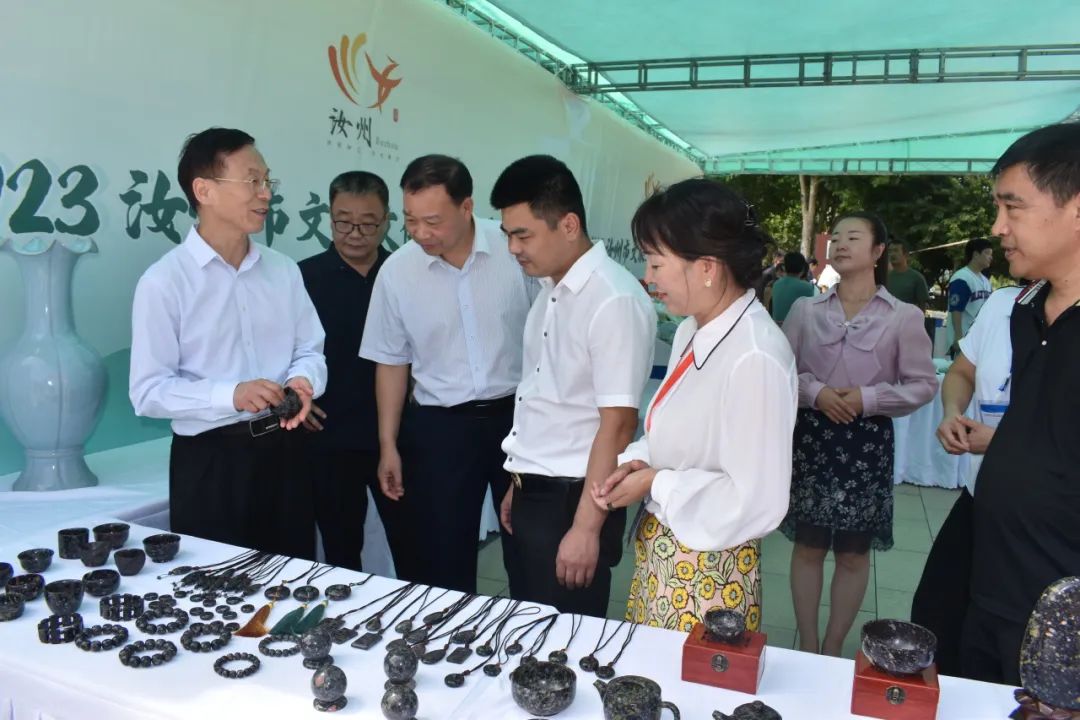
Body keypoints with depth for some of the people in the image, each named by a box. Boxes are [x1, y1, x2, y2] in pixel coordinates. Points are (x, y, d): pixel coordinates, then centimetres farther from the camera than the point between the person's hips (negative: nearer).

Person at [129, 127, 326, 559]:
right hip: (209, 461, -4)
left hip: (282, 452, 5)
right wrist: (231, 395, -26)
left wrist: (302, 380, -16)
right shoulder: (163, 281, -10)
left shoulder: (283, 271, 6)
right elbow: (148, 391, -13)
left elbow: (310, 350, 7)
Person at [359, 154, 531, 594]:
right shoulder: (396, 271, -4)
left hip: (518, 415, -1)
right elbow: (392, 361, 5)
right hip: (439, 427, 1)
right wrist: (388, 445, 5)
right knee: (442, 562, 11)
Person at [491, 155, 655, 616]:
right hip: (534, 494, 8)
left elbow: (618, 424, -20)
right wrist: (519, 483, 15)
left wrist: (585, 527, -19)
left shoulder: (614, 301, -19)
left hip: (573, 500, -8)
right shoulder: (549, 292, 8)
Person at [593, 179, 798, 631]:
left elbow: (756, 504, -24)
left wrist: (656, 484, -17)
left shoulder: (754, 358, -26)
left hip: (706, 570, -8)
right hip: (660, 552, 8)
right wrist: (637, 463, -5)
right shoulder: (693, 330, 1)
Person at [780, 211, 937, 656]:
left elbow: (923, 384, -1)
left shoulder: (903, 316, -3)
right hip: (811, 436, 1)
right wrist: (814, 391, -14)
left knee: (853, 553, 9)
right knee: (808, 546, 9)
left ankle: (833, 649, 26)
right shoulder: (805, 309, 2)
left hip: (868, 442, -1)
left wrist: (869, 398, -14)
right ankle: (807, 645, 24)